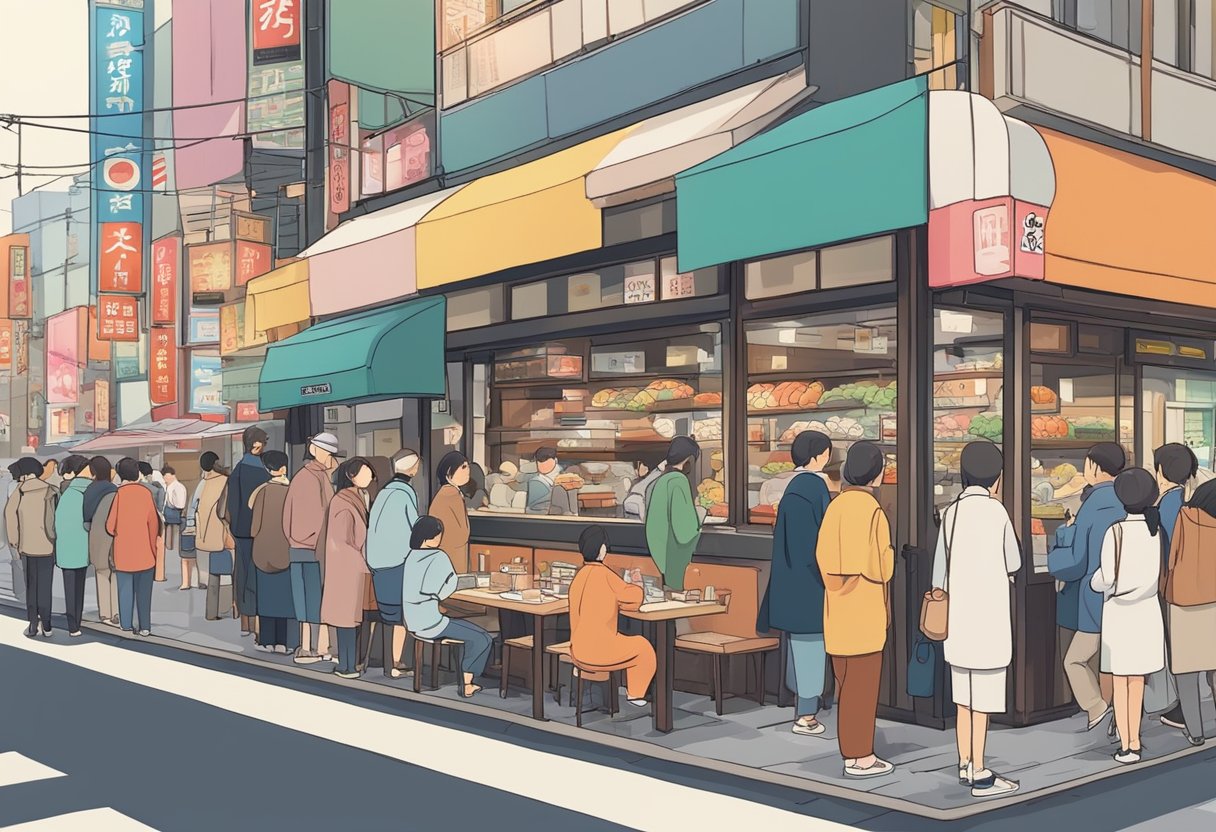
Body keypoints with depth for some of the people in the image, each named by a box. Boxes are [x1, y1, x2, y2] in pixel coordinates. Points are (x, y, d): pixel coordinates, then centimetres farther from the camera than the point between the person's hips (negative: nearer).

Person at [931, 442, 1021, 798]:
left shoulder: (950, 511, 6)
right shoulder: (994, 510, -11)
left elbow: (939, 570, 9)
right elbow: (1014, 563, 0)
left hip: (957, 617, 6)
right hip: (987, 615, -6)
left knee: (964, 697, 14)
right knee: (984, 699, -1)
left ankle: (965, 766, 22)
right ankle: (980, 776, 4)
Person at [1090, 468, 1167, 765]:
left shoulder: (1115, 531, -16)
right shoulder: (1158, 529, -2)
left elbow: (1106, 579, -17)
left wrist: (1093, 582, 5)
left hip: (1119, 612, -4)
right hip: (1147, 610, 4)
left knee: (1120, 681, 5)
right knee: (1137, 680, 14)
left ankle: (1126, 746, 5)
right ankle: (1134, 741, 20)